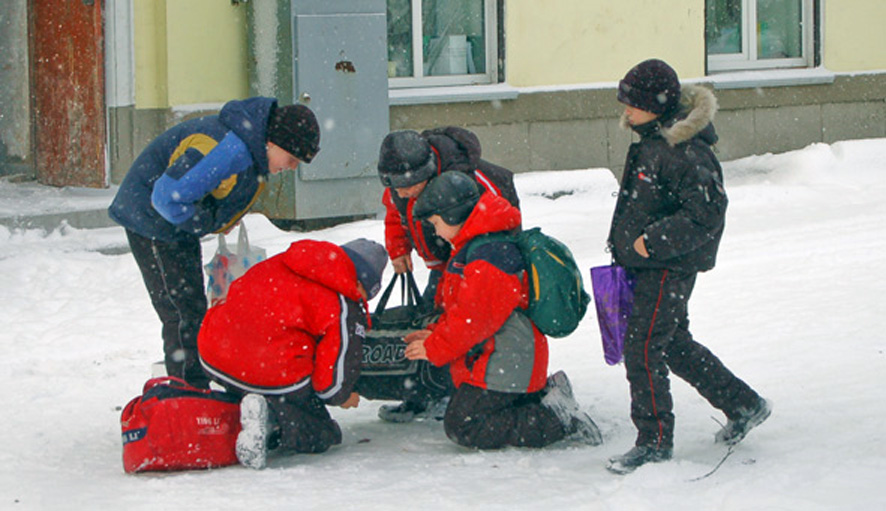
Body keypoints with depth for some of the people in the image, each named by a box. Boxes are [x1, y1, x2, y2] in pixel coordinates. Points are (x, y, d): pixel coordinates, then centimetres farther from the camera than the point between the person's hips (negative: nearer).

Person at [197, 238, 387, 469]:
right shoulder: (347, 309, -7)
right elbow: (335, 371, -8)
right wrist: (342, 398, 18)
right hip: (276, 378, -7)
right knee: (323, 435, 12)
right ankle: (273, 419, -18)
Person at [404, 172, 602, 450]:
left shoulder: (486, 259, -22)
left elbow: (474, 320, -24)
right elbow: (462, 309, 23)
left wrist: (434, 349, -12)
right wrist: (434, 334, 10)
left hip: (500, 370, -11)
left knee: (462, 427, -11)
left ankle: (556, 420, -12)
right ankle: (545, 395, 11)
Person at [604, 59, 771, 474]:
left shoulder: (684, 152, -21)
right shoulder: (651, 141, 10)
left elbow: (706, 211, -25)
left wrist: (653, 242, -25)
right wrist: (625, 245, 18)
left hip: (670, 267, -10)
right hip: (646, 264, 10)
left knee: (643, 347, -9)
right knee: (674, 344, 17)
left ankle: (655, 441, 0)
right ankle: (743, 405, 31)